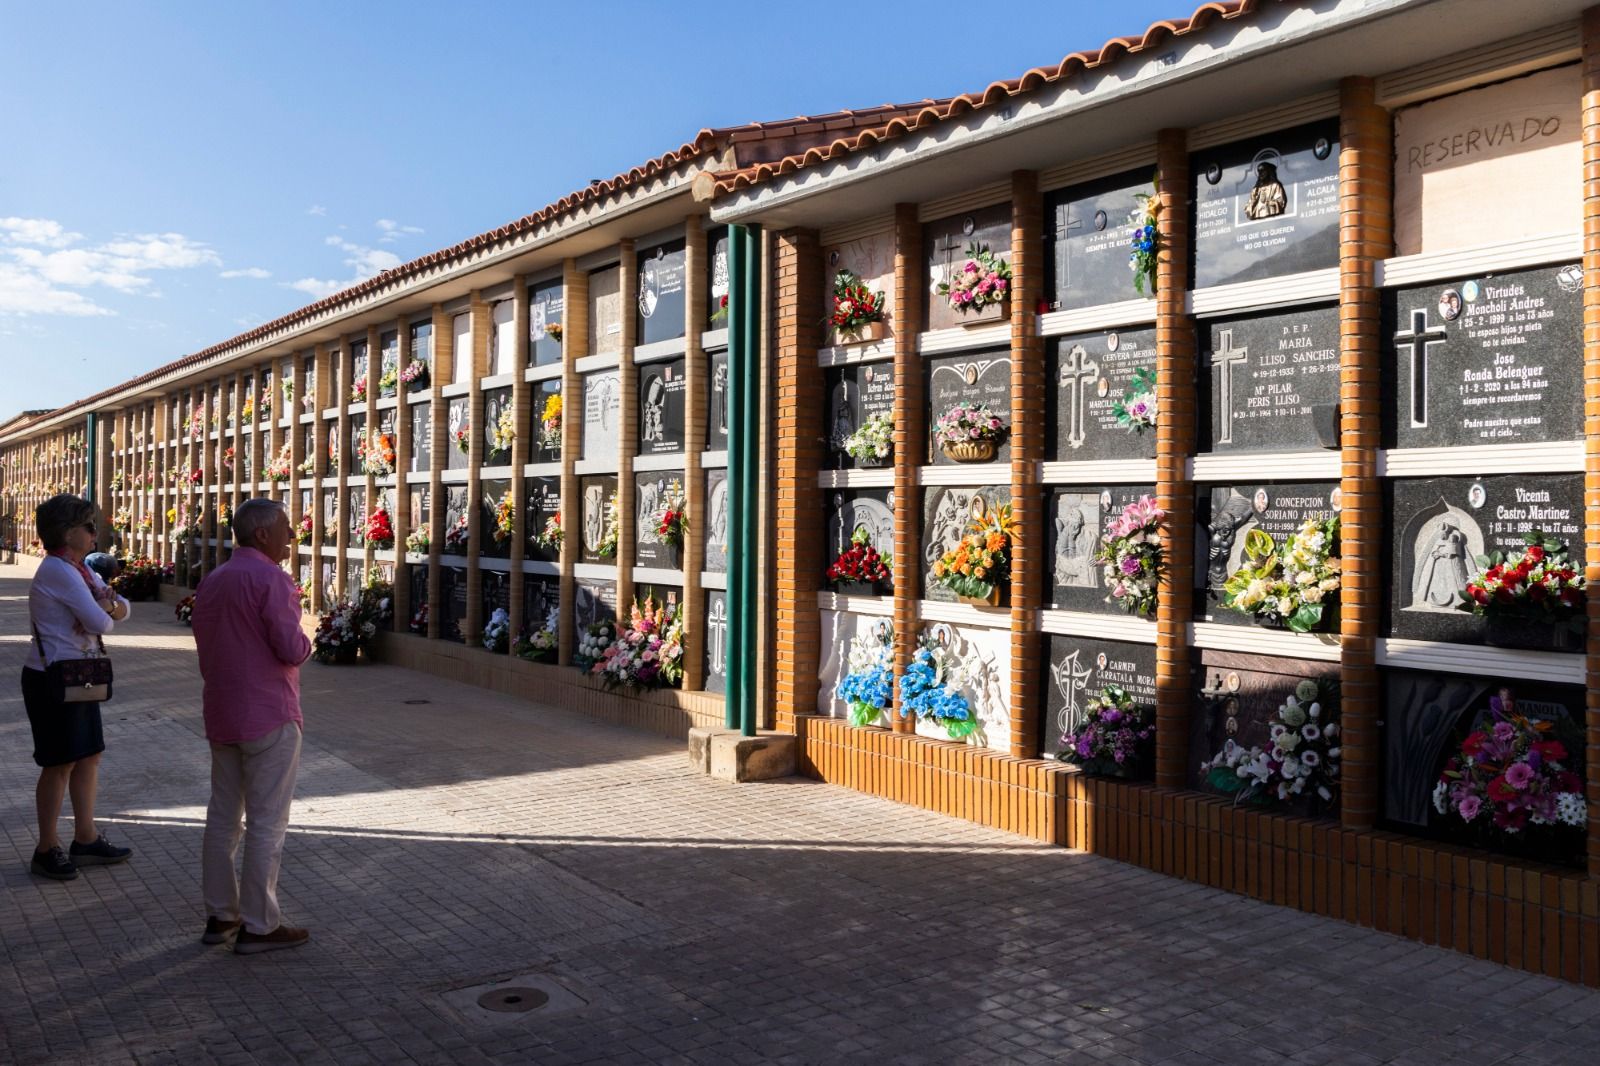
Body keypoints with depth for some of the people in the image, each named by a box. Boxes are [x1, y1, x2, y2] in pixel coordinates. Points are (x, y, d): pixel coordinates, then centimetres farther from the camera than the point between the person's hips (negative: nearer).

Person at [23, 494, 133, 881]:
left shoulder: (81, 570, 11)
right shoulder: (58, 571, -19)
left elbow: (123, 609, 8)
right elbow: (99, 623, -23)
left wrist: (110, 606, -14)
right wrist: (105, 612, 0)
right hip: (51, 679, -9)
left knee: (89, 756, 13)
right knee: (61, 763, 0)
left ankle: (86, 840, 23)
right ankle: (47, 850, 13)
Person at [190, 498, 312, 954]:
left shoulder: (211, 581, 12)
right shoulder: (270, 579, -16)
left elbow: (205, 646, 18)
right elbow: (292, 649, -22)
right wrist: (305, 643, 0)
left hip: (221, 715, 9)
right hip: (268, 716, -9)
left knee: (223, 816, 14)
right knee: (267, 821, -2)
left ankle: (219, 916, 22)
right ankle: (258, 925, 2)